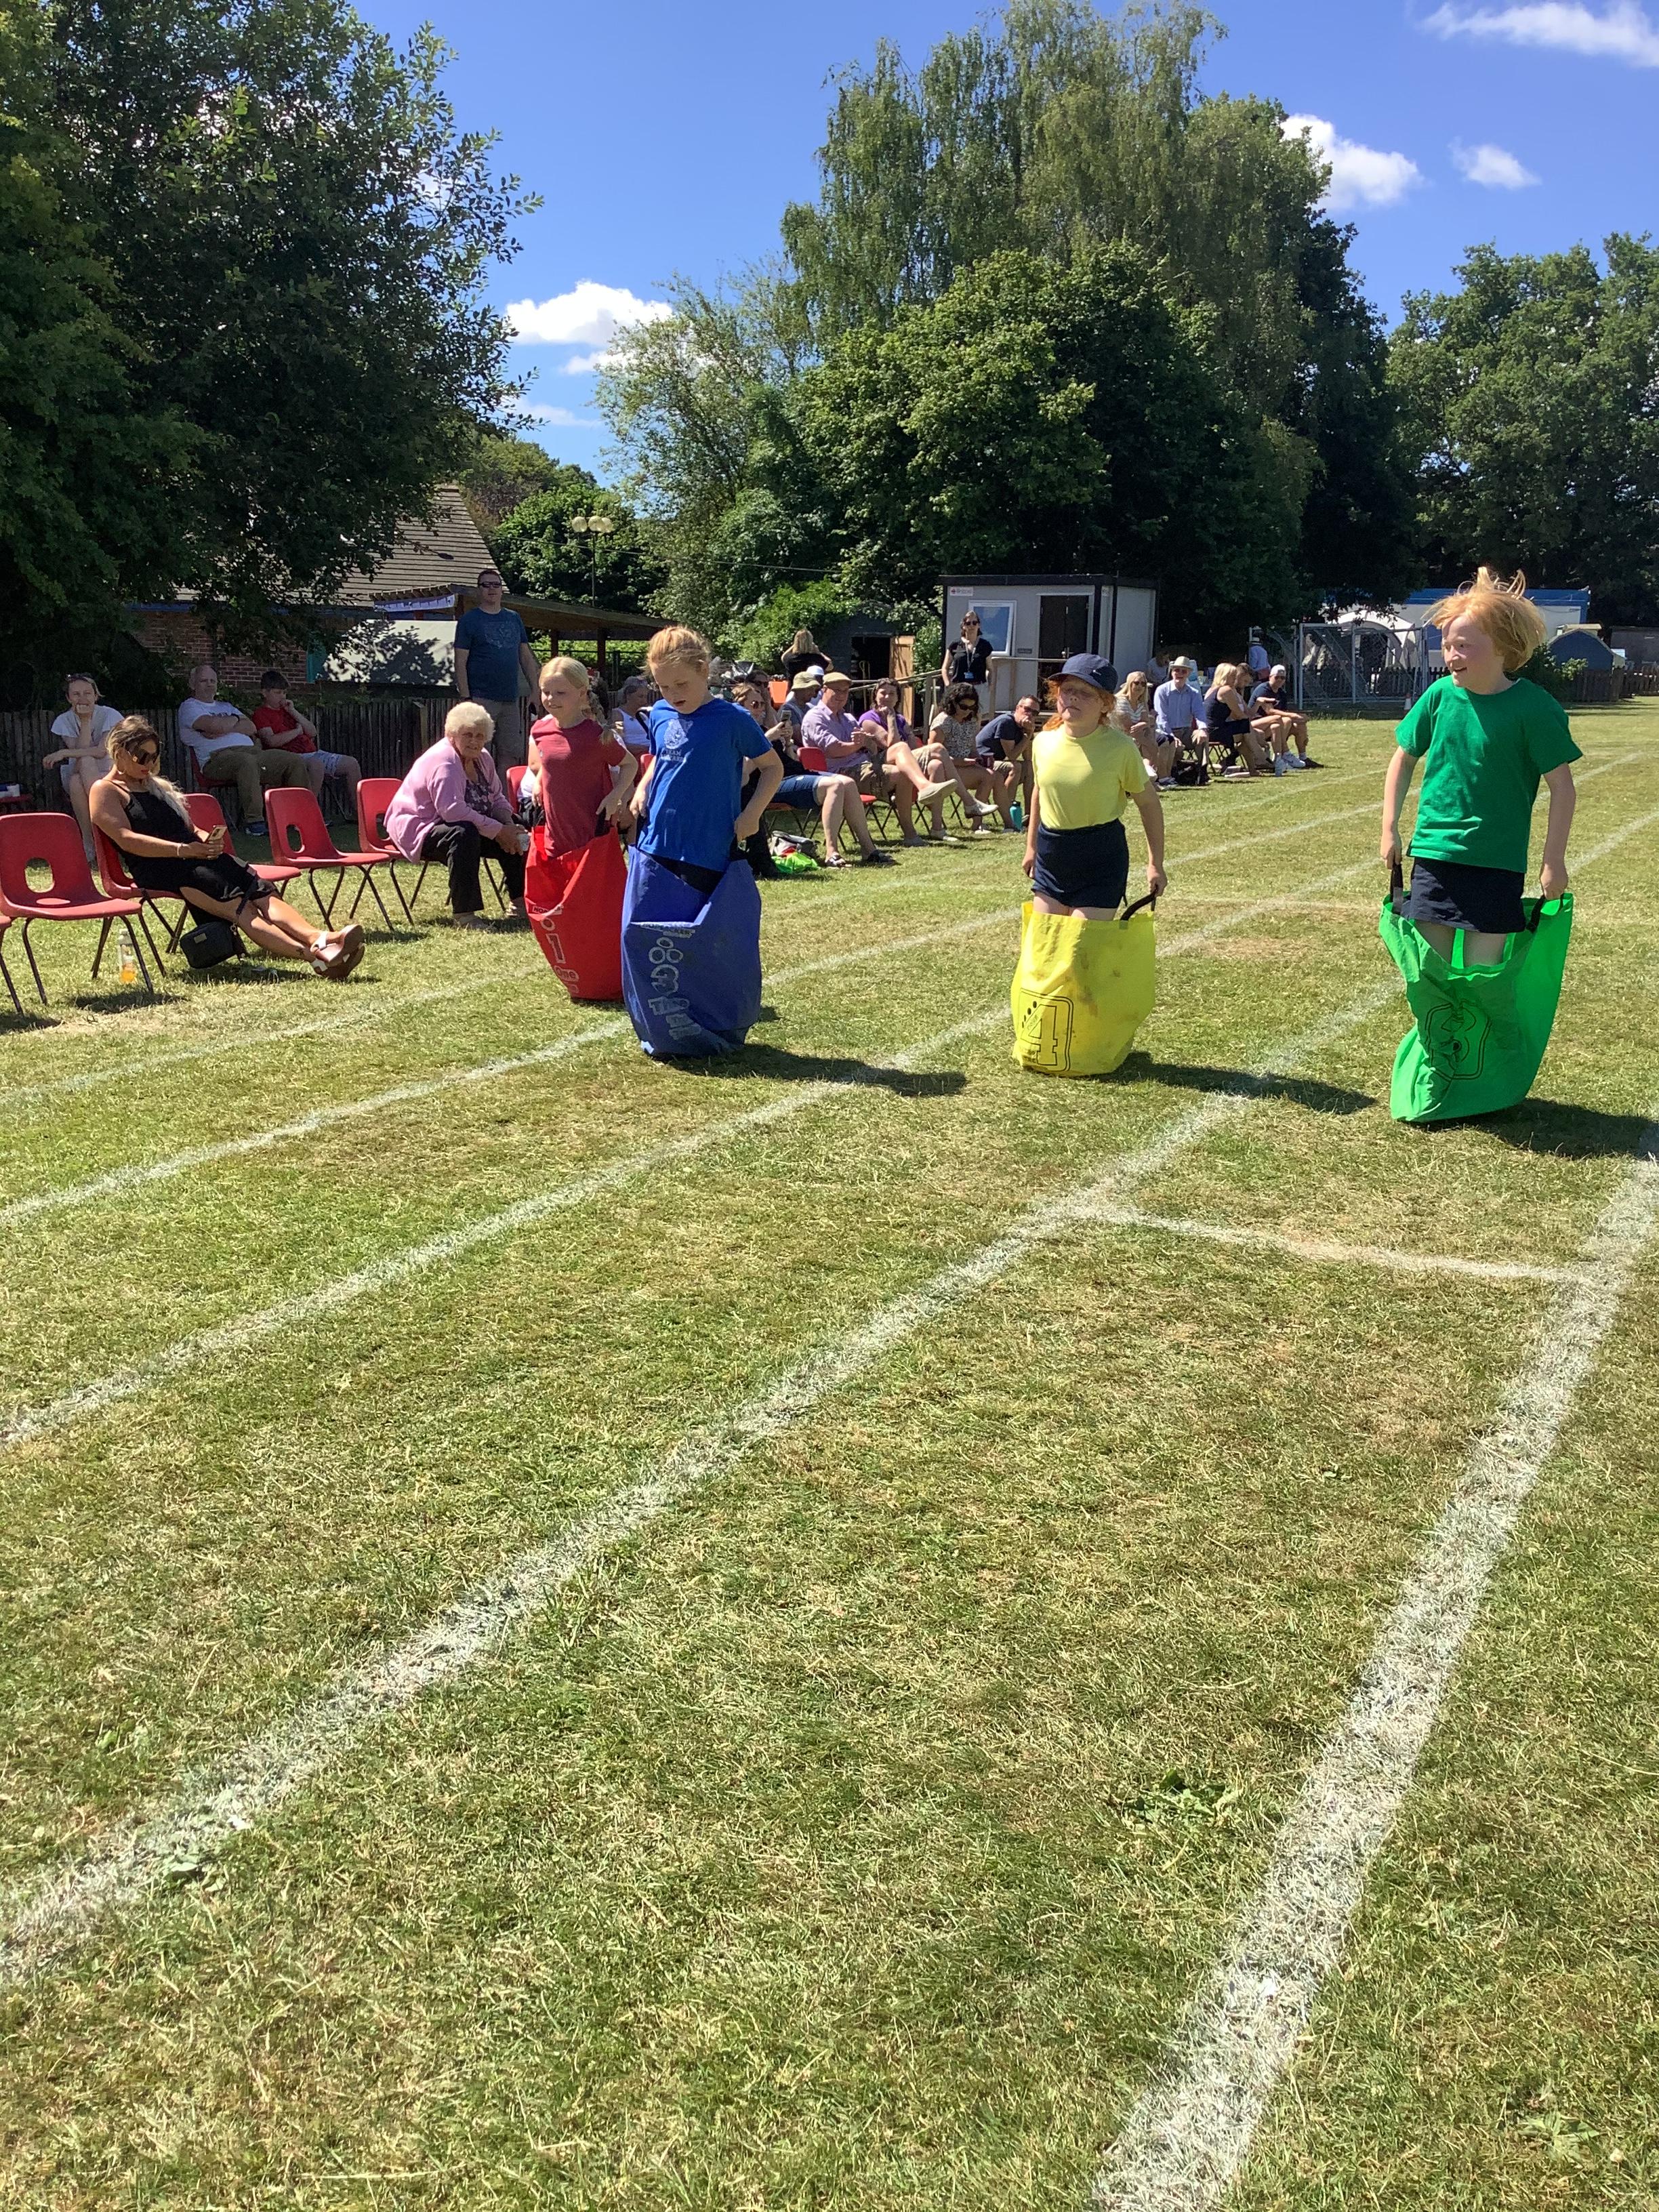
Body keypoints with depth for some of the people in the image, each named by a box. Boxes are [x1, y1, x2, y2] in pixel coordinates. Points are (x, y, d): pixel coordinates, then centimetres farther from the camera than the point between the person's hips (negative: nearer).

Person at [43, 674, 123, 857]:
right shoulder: (64, 721, 1)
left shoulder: (110, 715, -6)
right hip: (78, 781, 2)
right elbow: (82, 751, -13)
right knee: (76, 780, -35)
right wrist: (85, 721, -16)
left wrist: (64, 753, -22)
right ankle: (88, 841, -31)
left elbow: (102, 751, -19)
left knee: (85, 762, -34)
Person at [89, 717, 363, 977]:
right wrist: (185, 849, -18)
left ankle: (319, 939, -47)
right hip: (158, 869, -7)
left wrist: (207, 839, 3)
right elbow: (127, 839, -10)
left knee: (261, 892, -22)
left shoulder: (155, 786, 29)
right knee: (237, 905, -30)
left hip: (196, 856, 7)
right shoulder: (105, 791, 5)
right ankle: (313, 955, -51)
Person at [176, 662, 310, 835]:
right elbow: (214, 725, -10)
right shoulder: (189, 707, 12)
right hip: (217, 757, -7)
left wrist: (225, 728, -2)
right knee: (247, 762, -42)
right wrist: (235, 720, 10)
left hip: (252, 750, 7)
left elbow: (252, 728, 14)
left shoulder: (226, 706, 33)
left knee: (294, 761, -10)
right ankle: (253, 821, -43)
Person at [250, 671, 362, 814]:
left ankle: (357, 813, -1)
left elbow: (313, 732, 16)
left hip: (314, 753, 8)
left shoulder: (288, 709, 25)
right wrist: (297, 731, -4)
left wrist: (294, 712, 6)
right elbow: (272, 741, -15)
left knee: (351, 764, -5)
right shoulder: (261, 714, 3)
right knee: (316, 765, -40)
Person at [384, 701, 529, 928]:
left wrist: (508, 825, -9)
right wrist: (498, 830, -33)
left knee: (516, 835, -3)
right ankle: (463, 914, -38)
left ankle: (520, 902, 9)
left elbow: (497, 798, 14)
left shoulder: (482, 758, 6)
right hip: (418, 829, -9)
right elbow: (453, 810, -36)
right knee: (464, 834, -39)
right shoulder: (443, 762, -24)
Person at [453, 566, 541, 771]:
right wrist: (465, 698, -14)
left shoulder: (513, 619, 15)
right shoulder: (469, 620, 0)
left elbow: (526, 656, 18)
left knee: (512, 754, 6)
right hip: (482, 698, -5)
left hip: (510, 699, 5)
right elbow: (460, 663, -5)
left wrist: (535, 689, 10)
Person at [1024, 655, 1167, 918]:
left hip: (1101, 857, -5)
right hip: (1050, 855, 5)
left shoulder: (1120, 747, -11)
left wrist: (1156, 863, -2)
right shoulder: (1043, 741, 1)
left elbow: (1149, 802, -2)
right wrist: (1031, 846, 23)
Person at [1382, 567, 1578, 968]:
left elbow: (1562, 788, -8)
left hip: (1497, 863, -3)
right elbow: (1405, 758, 13)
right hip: (1433, 855, 3)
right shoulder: (1440, 695, -2)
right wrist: (1390, 828, 9)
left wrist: (1554, 861, -10)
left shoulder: (1534, 707, -12)